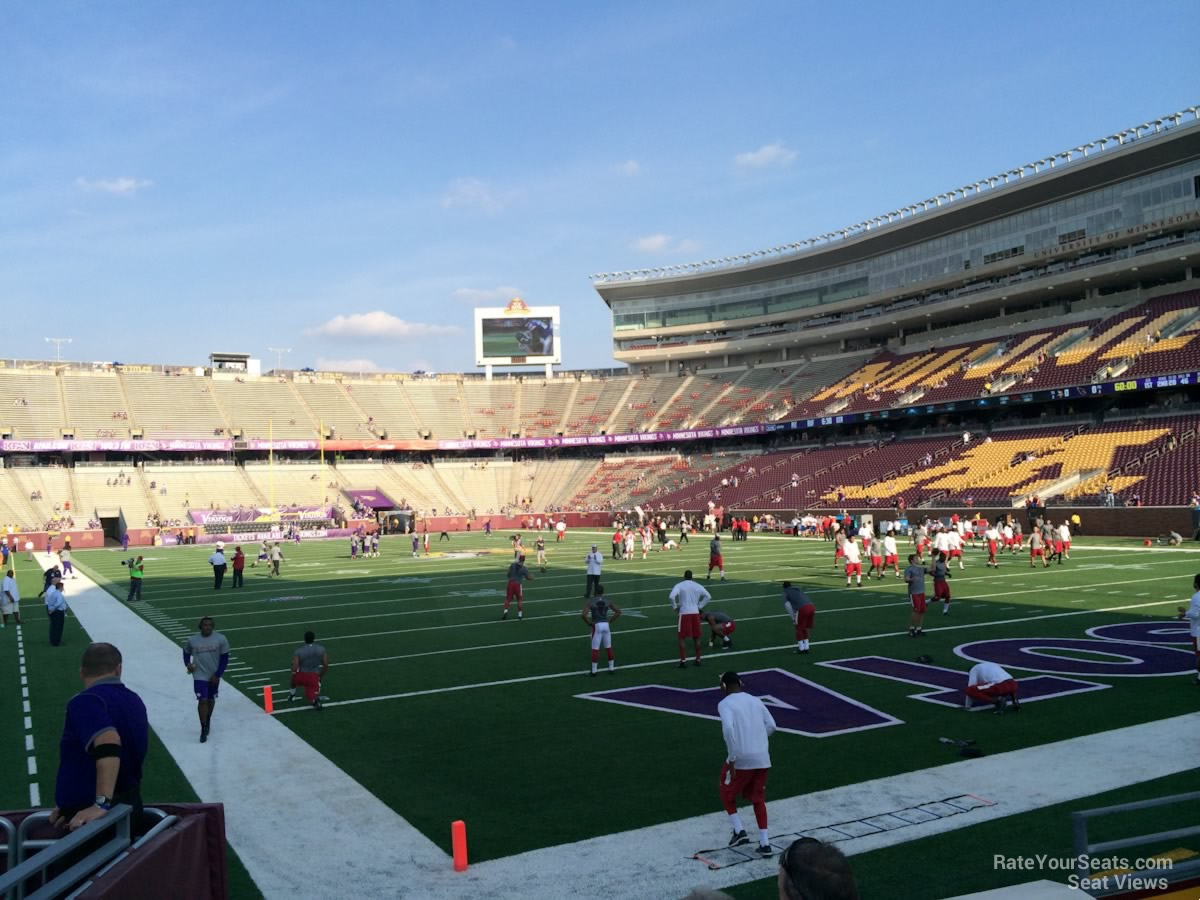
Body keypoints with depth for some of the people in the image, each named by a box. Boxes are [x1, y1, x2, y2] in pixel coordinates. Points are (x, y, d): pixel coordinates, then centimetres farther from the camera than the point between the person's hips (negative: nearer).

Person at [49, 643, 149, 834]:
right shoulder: (134, 701, 8)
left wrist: (101, 804, -35)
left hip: (89, 816, -7)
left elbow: (108, 745, -35)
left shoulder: (85, 702, -17)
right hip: (128, 806, 8)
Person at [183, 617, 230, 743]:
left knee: (211, 700, 17)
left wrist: (217, 675, -10)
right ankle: (204, 729, -2)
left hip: (214, 676, 1)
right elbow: (186, 652, 15)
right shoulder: (192, 640, -5)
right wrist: (187, 663, -4)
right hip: (200, 676, -1)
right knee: (202, 701, -11)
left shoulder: (220, 639, -10)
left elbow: (224, 658, -5)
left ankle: (208, 720, 43)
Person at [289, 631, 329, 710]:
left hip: (301, 676, 0)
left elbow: (294, 668, -11)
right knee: (311, 699, 7)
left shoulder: (299, 650, -6)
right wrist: (321, 677, 19)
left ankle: (292, 694, 45)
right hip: (314, 677, 0)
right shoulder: (321, 649, 1)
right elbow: (326, 665, 3)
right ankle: (315, 699, -22)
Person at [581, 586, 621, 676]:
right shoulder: (607, 601, 3)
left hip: (597, 625, -3)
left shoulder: (590, 602, -7)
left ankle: (594, 671, 8)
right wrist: (610, 621, 6)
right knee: (608, 647, 16)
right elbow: (618, 611, 1)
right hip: (606, 625, 3)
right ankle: (611, 668, 23)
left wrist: (589, 623, -2)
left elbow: (583, 615, -17)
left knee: (595, 649, 3)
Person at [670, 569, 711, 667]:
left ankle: (683, 660, -3)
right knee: (696, 637, 14)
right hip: (695, 613, 3)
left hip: (684, 613, -3)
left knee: (682, 638, 4)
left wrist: (675, 606, -3)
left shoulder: (679, 585, -4)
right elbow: (708, 596, 8)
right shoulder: (697, 586, 8)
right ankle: (698, 659, 18)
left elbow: (672, 596, -18)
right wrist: (700, 606, 12)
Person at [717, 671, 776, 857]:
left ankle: (739, 831, 9)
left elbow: (728, 728, -21)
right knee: (758, 800, 18)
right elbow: (771, 726, 8)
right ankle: (765, 843, 11)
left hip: (742, 758, -5)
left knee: (727, 794, 19)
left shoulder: (725, 703, -5)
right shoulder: (755, 700, 12)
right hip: (763, 758, 5)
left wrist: (732, 757, -17)